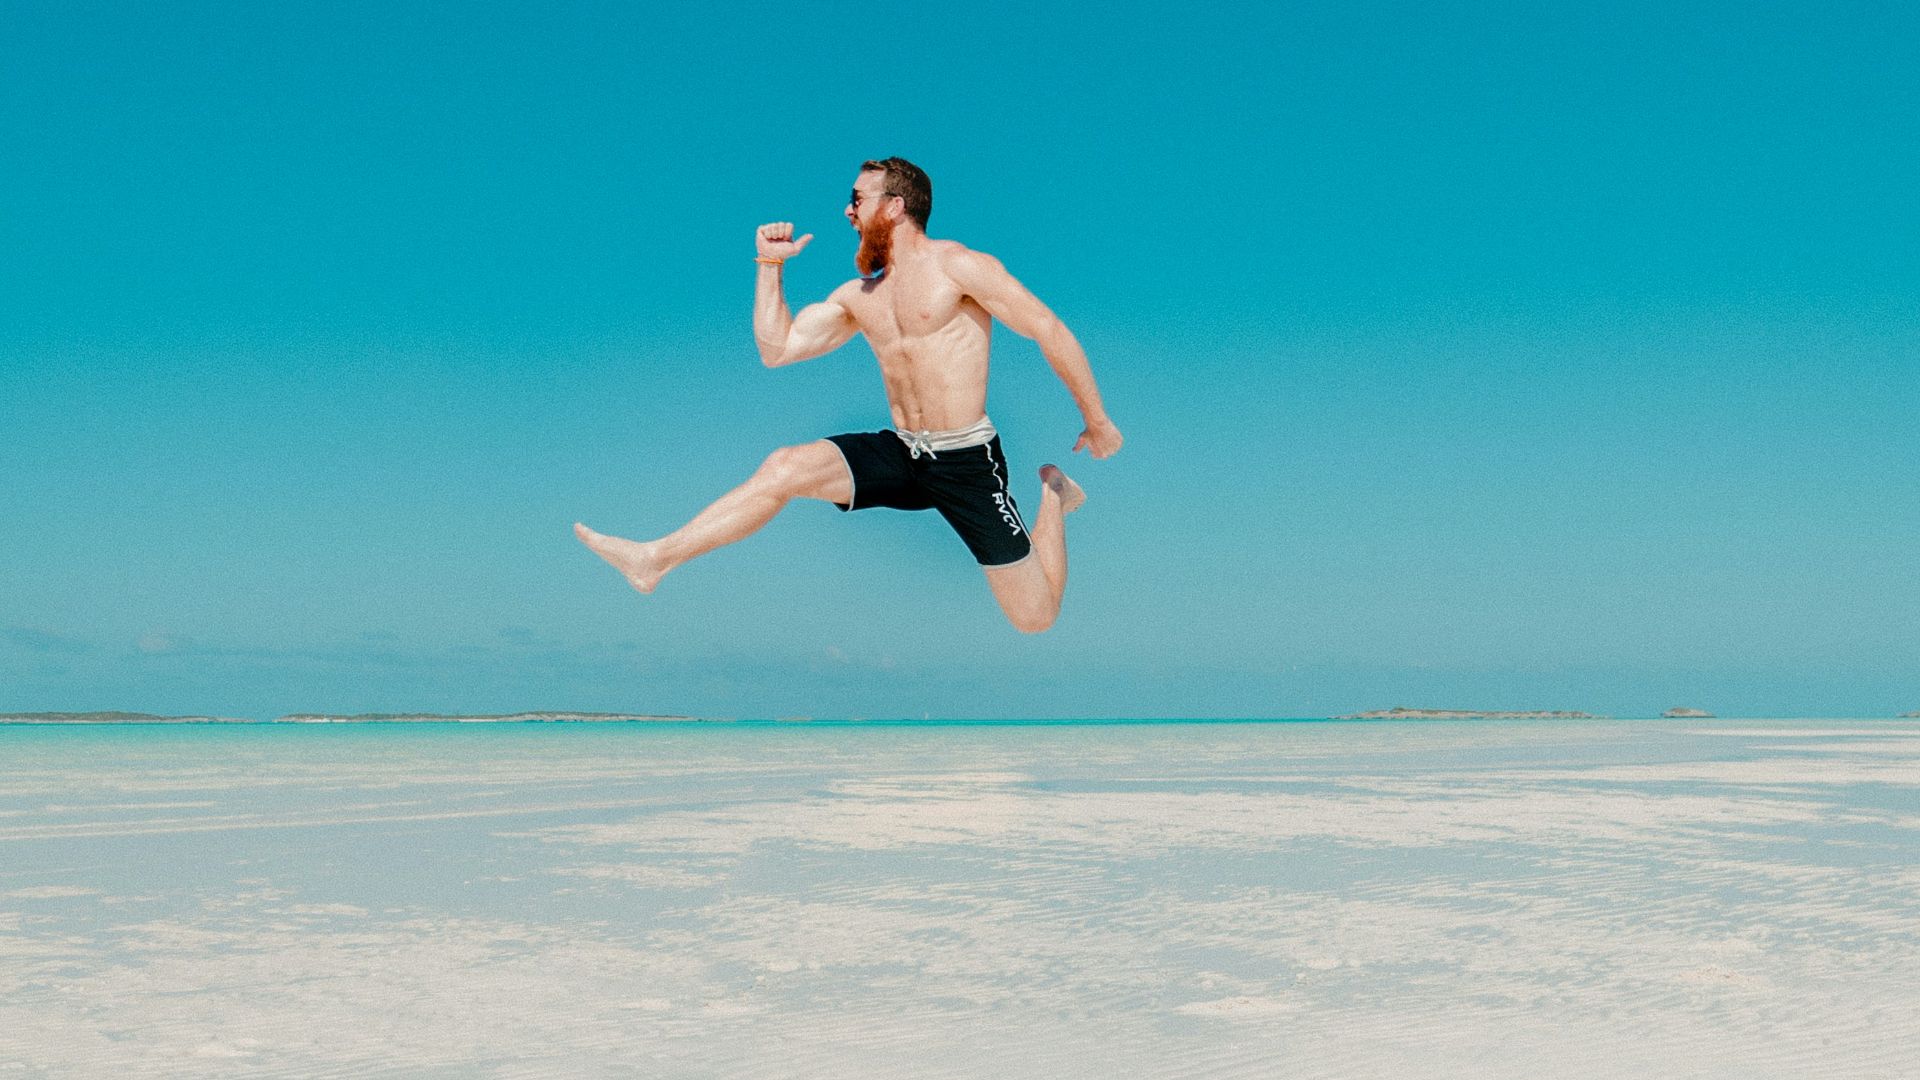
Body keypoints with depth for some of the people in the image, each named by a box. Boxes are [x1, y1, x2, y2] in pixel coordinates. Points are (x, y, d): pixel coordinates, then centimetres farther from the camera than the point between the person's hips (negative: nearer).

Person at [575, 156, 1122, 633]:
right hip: (899, 455, 5)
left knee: (1035, 619, -5)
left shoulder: (955, 265, -9)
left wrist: (1097, 421, -6)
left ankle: (1052, 494, 23)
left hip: (967, 461, -5)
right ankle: (656, 559, -16)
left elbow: (1050, 331, -9)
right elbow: (776, 349, 11)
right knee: (785, 467, -18)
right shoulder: (858, 296, 12)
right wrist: (770, 266, 5)